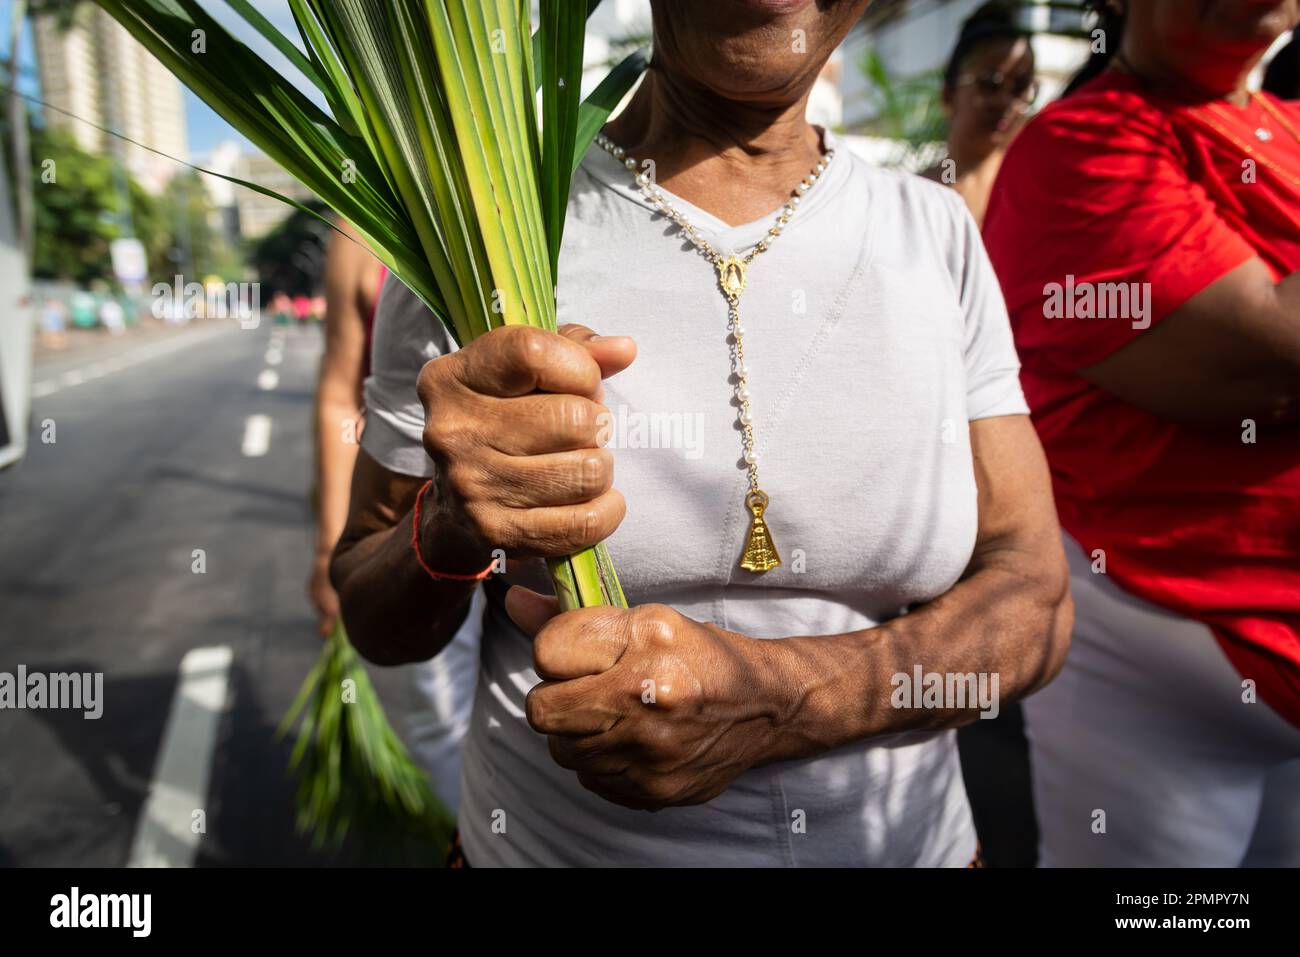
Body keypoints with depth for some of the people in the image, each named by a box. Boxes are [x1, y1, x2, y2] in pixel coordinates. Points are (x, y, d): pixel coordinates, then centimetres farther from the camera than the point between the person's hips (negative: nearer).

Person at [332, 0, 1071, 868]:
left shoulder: (939, 233, -7)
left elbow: (1032, 601, -9)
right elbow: (377, 628, -5)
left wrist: (776, 699, -25)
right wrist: (453, 527, -26)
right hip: (551, 839, -1)